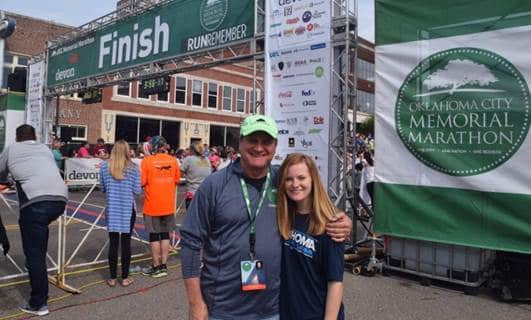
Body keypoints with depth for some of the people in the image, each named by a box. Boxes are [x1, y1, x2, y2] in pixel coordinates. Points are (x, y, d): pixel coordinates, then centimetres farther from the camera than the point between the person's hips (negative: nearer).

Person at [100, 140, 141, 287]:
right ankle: (125, 278, 13)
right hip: (128, 209, -1)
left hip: (112, 209, 1)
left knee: (113, 243, 7)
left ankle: (112, 278, 14)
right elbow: (137, 191, -5)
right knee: (126, 242, 5)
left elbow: (102, 188, 6)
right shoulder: (133, 168, -6)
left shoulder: (105, 166, -2)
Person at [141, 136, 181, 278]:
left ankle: (156, 267, 17)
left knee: (154, 236, 7)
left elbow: (142, 182, -14)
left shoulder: (147, 161, -12)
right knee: (165, 235, 13)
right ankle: (163, 266, 20)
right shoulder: (173, 160, -1)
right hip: (168, 205, 4)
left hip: (152, 206, -3)